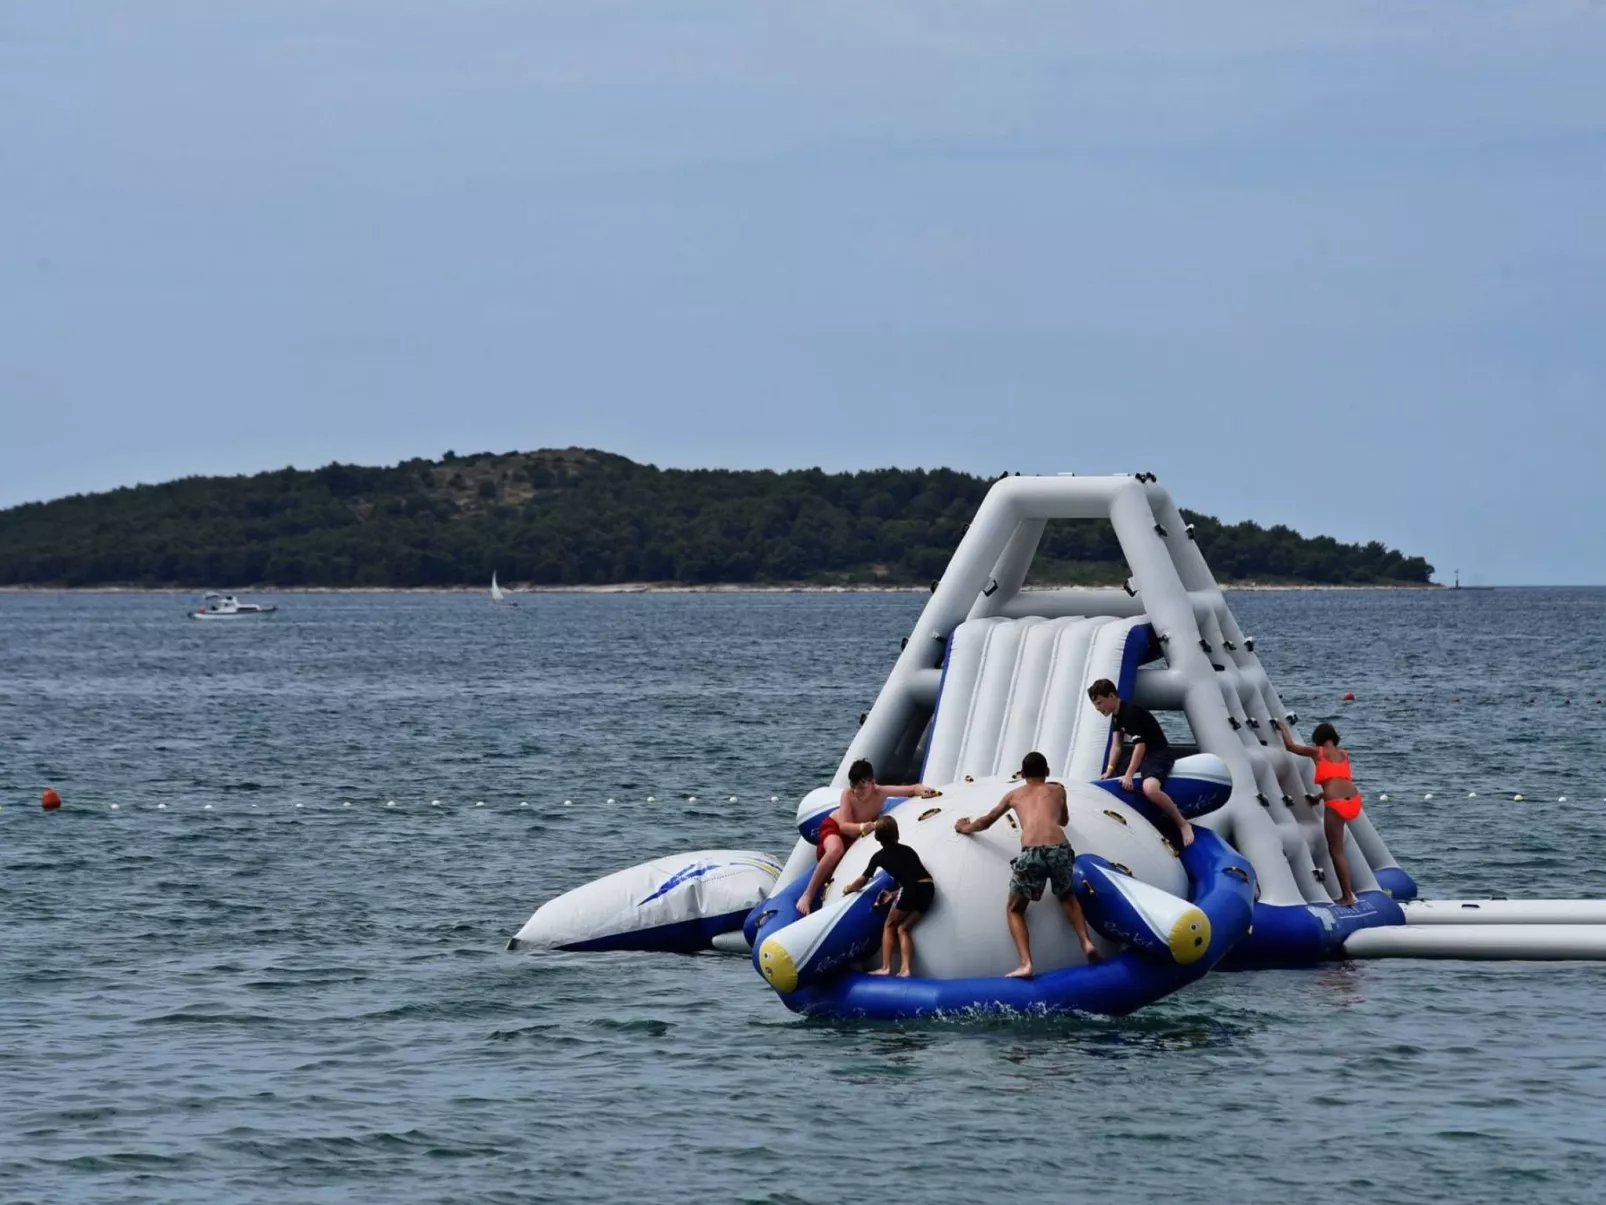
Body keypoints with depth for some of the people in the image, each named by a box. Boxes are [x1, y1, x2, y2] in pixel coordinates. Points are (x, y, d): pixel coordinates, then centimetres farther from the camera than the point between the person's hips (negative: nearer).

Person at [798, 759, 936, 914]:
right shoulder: (848, 794, -31)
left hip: (856, 833, 5)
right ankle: (808, 895, -29)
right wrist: (862, 827, -55)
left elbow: (914, 788, -19)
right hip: (833, 826, -5)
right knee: (836, 849, -36)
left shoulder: (880, 792, -25)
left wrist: (922, 790, -43)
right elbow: (844, 826, -34)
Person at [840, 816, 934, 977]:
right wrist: (895, 895, 34)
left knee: (889, 926, 13)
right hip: (928, 888, 5)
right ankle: (906, 969, 1)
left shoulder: (880, 856, 14)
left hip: (912, 890, -5)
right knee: (903, 928, 14)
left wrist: (849, 888, 41)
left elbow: (863, 880, 22)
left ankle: (886, 968, 6)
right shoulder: (908, 850, 26)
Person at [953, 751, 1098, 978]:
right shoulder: (1057, 790, 29)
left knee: (1014, 909, 16)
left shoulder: (1015, 795, 28)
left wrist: (965, 827, 62)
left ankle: (1026, 964, -3)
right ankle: (1086, 942, 13)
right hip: (1060, 849, 2)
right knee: (1067, 896, 33)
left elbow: (986, 822, 42)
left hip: (1032, 853, -2)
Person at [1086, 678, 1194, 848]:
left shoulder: (1132, 713, -22)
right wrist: (1110, 771, -2)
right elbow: (1116, 745, 10)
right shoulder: (1116, 715, 9)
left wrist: (1129, 775, -27)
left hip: (1159, 755, -11)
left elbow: (1140, 746, -26)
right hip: (1142, 754, 11)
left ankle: (1183, 824, -22)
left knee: (1150, 789, -39)